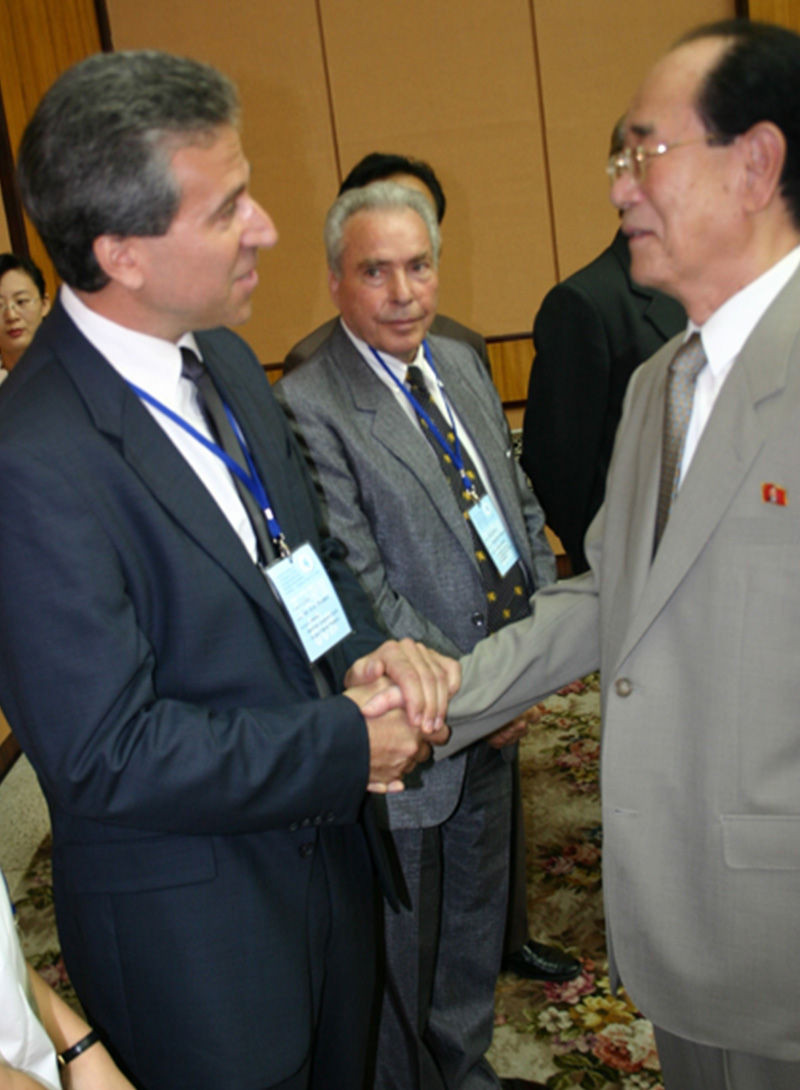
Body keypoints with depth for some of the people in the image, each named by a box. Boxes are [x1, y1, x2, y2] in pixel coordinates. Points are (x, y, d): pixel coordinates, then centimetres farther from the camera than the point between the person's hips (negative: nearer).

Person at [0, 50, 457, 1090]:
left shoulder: (224, 361, -1)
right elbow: (107, 758, -26)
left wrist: (365, 648, -9)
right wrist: (346, 745, -19)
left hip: (326, 853, 8)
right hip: (191, 928, -7)